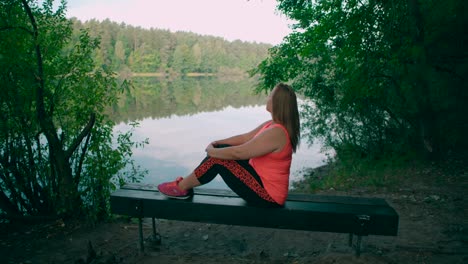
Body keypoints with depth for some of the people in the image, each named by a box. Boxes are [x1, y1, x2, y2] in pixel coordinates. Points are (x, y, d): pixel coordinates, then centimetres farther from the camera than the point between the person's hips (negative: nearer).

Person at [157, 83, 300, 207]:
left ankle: (182, 188, 7)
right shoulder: (273, 125, 4)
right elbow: (245, 137, 10)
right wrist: (216, 143, 2)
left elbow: (237, 153, -25)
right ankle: (186, 183, 14)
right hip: (262, 178, 9)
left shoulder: (275, 133, -27)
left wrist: (211, 151, -9)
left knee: (217, 160, -13)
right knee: (222, 148, 4)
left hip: (267, 195, -9)